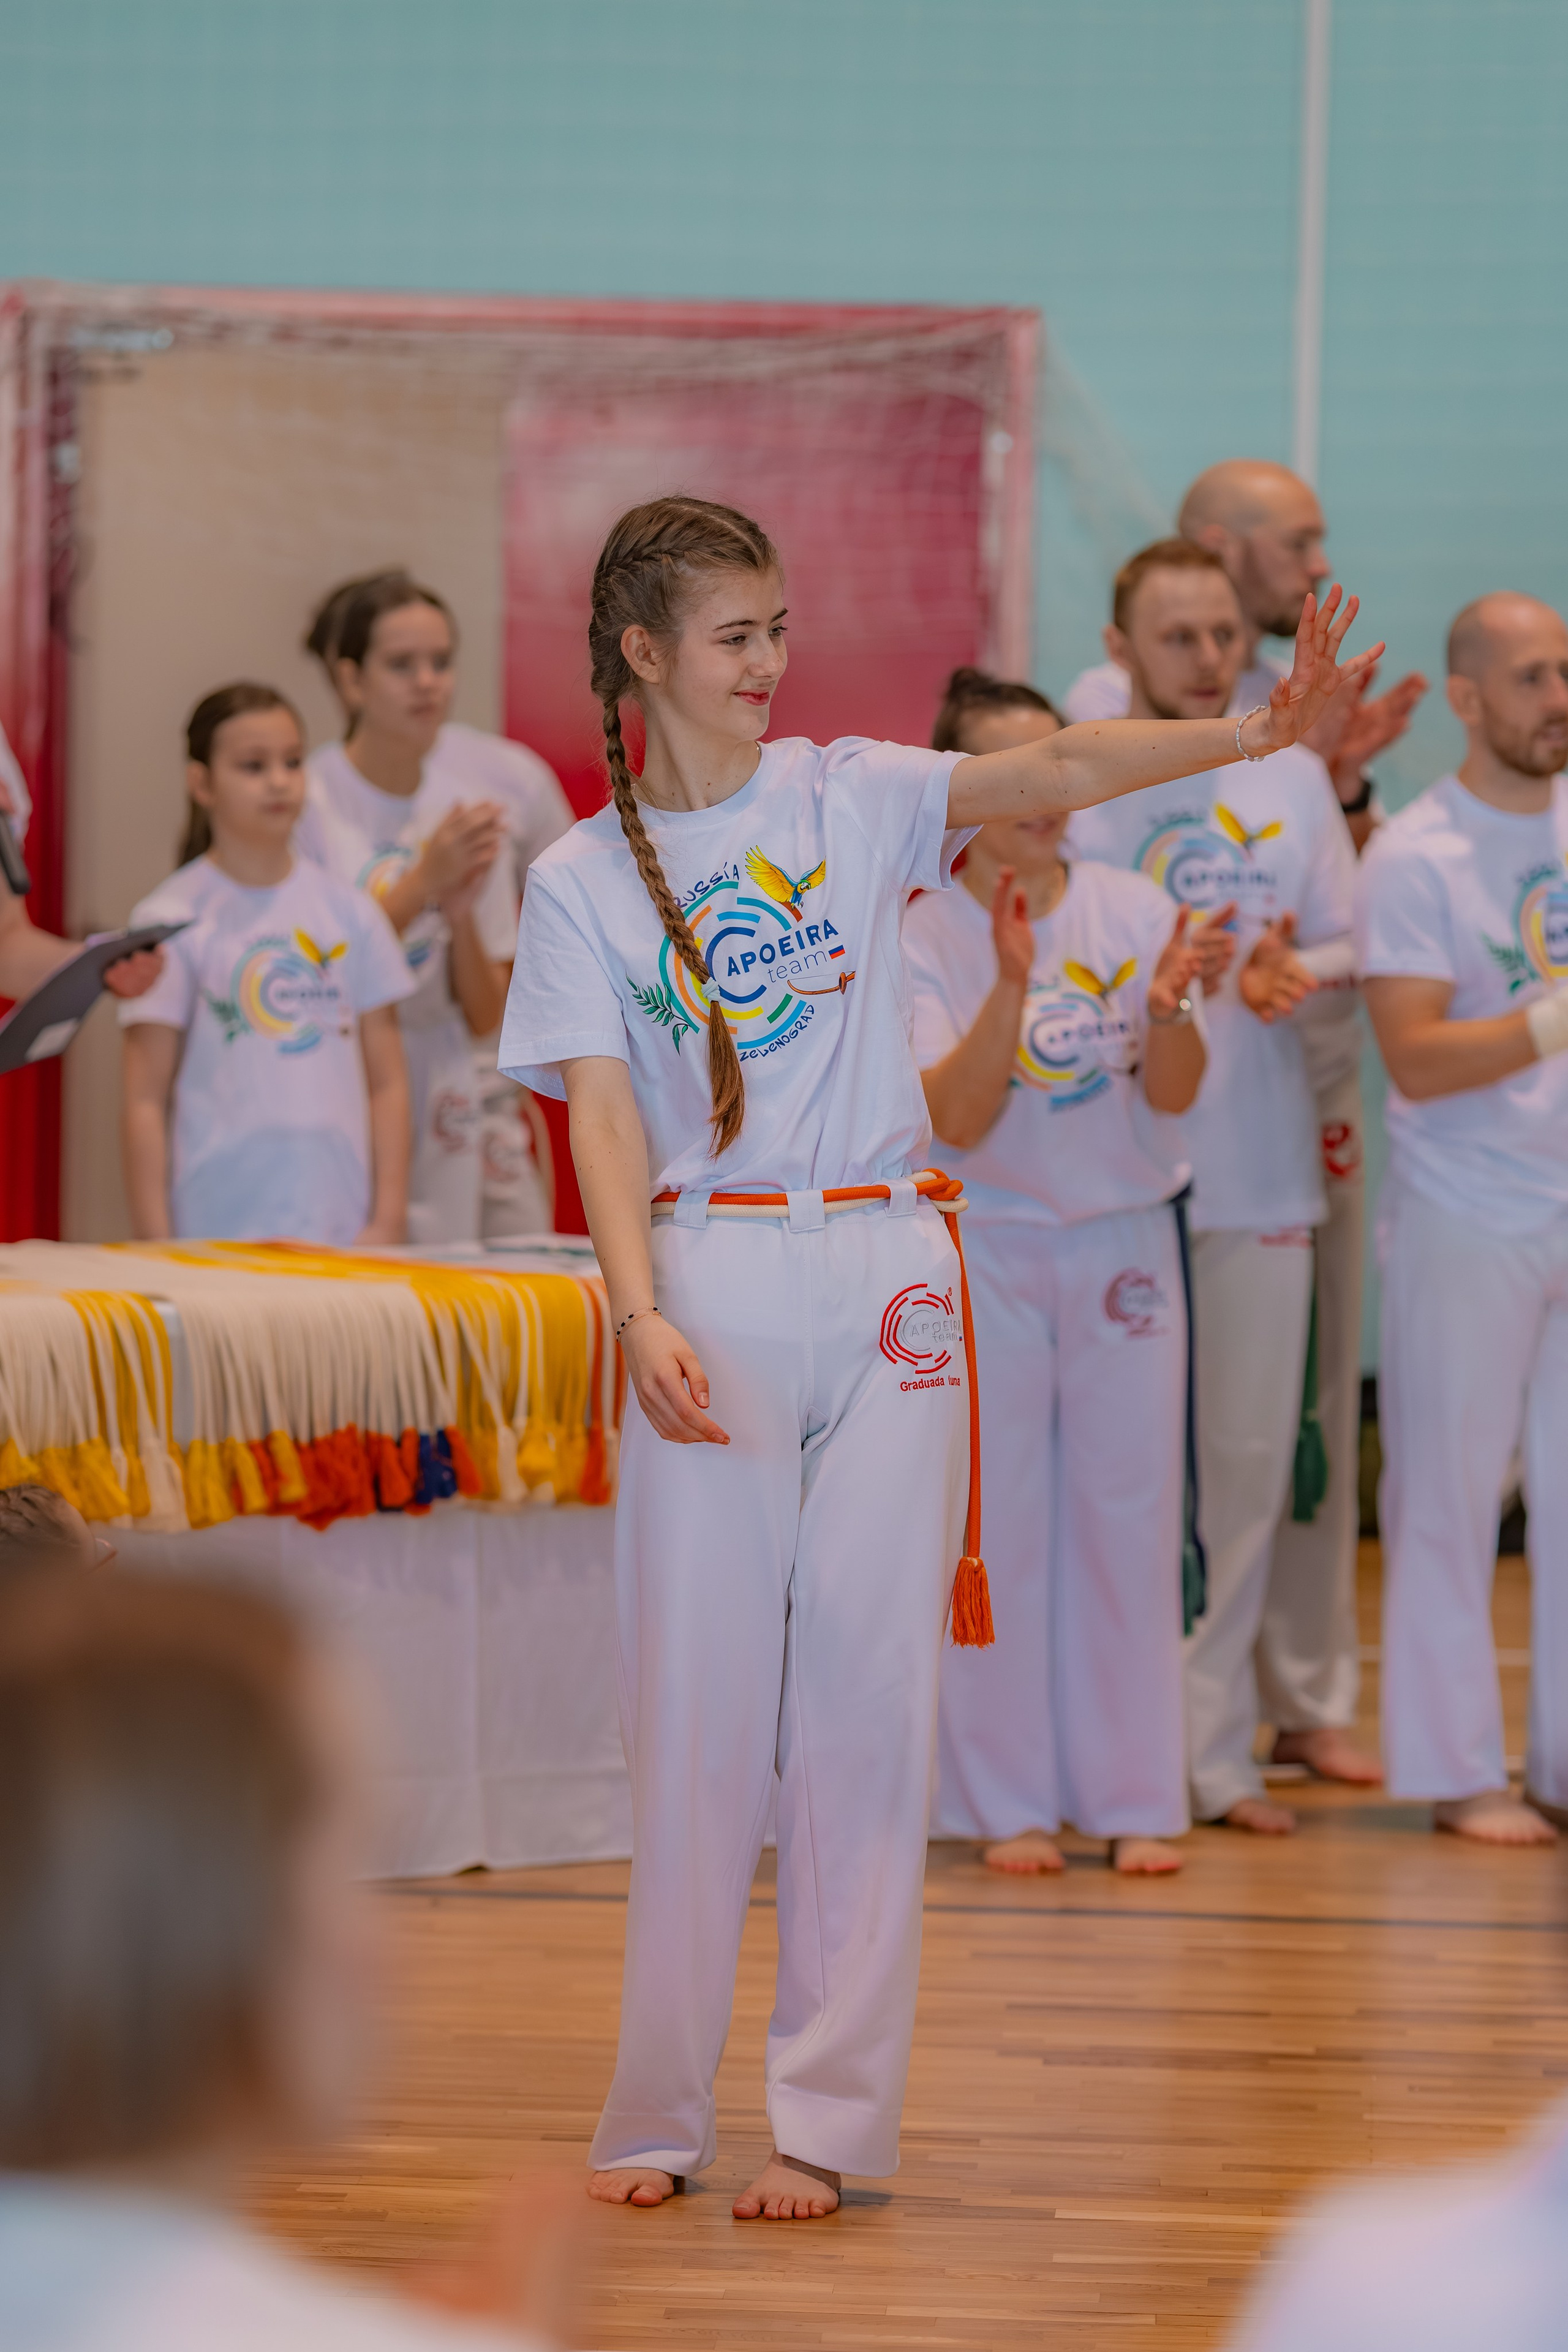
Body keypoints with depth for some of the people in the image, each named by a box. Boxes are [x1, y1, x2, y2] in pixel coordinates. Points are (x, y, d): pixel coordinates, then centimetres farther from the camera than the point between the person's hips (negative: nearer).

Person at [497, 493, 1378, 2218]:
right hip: (710, 1285, -1)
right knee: (696, 1693, 0)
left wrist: (1262, 732, -23)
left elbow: (1049, 772, -8)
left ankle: (830, 2116, 4)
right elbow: (602, 1114, -4)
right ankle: (658, 2113, 8)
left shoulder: (848, 796, 6)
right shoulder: (583, 880, 5)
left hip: (883, 1278, 1)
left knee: (865, 1697, 1)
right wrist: (640, 1317, -19)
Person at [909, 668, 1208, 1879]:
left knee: (1129, 1515, 4)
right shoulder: (927, 937, -7)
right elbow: (955, 1117, -17)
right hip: (987, 1248, -2)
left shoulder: (1134, 912, -2)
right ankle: (1008, 1800, 11)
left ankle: (1138, 1798, 13)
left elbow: (1173, 1096, -6)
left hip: (1124, 1243, 2)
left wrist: (1168, 1008, -27)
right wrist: (1012, 985, -30)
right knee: (999, 1519, 2)